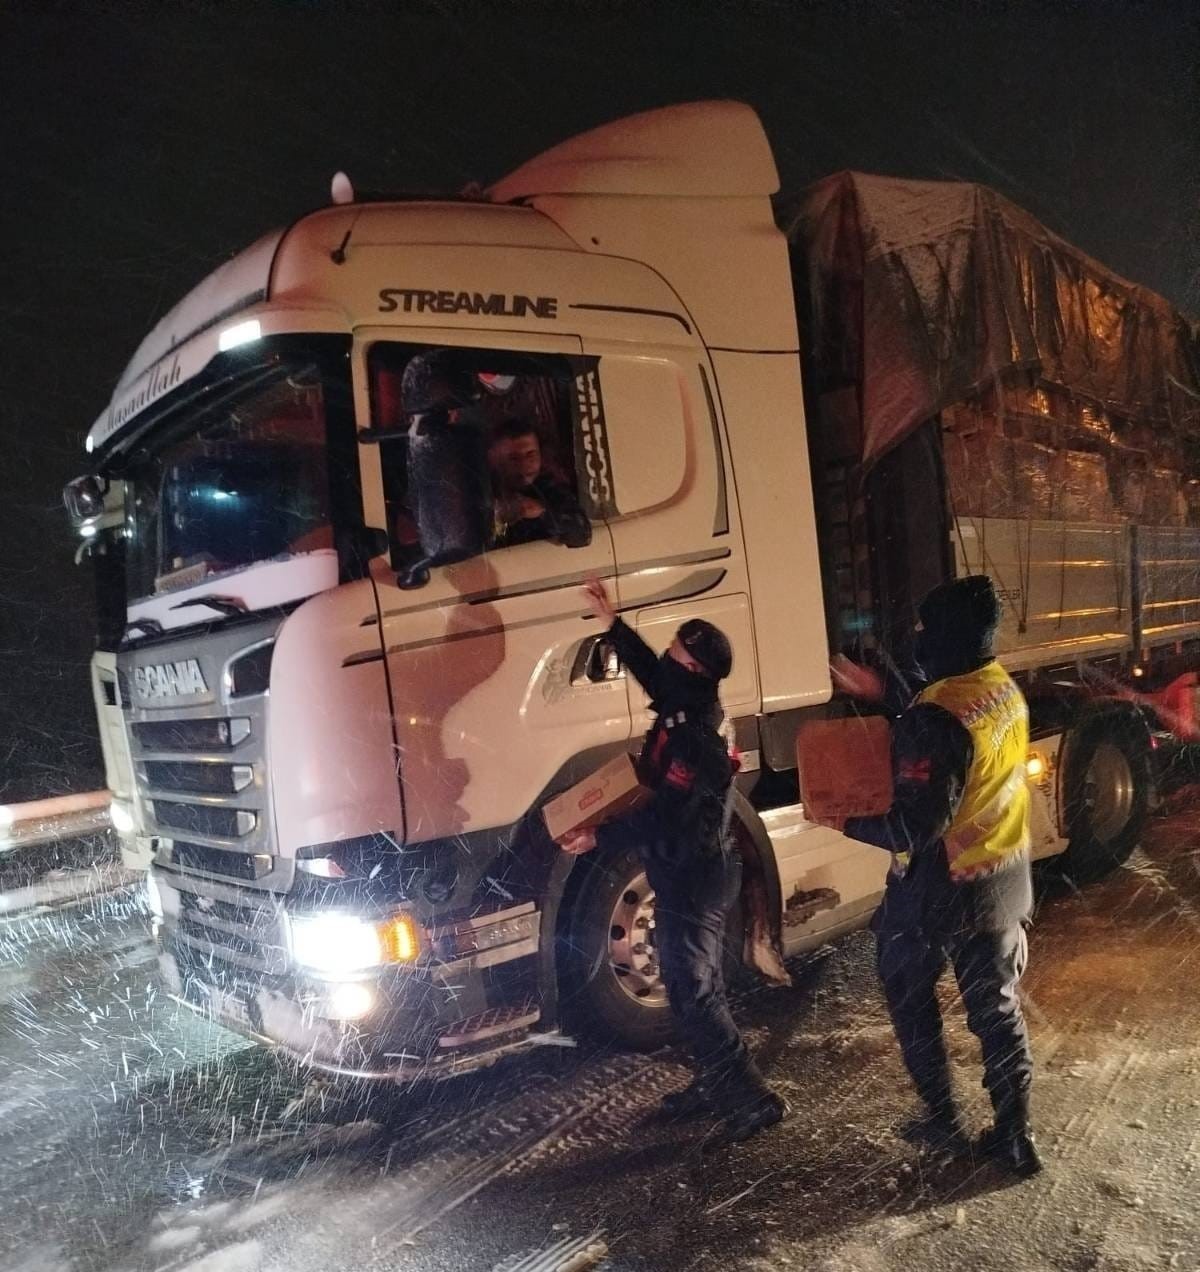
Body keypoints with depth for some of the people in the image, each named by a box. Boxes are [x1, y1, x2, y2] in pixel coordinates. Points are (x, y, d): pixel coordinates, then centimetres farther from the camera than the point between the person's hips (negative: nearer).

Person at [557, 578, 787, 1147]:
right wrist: (611, 620, 23)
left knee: (693, 992, -4)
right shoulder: (685, 707, 2)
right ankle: (716, 1084, 32)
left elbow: (666, 815, -26)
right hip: (688, 873, 10)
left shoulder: (697, 736, -27)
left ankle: (753, 1098, 4)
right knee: (694, 982, 19)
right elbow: (649, 669, 20)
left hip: (693, 877, -10)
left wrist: (601, 834, -23)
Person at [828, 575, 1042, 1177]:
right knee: (997, 1008, 18)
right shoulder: (1006, 692, -2)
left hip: (943, 890, -7)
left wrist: (847, 819, -15)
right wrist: (884, 698, 12)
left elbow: (915, 828, -29)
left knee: (909, 993, 17)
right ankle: (1015, 1138, 28)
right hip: (1004, 883, 7)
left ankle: (943, 1120, 28)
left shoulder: (939, 718, -29)